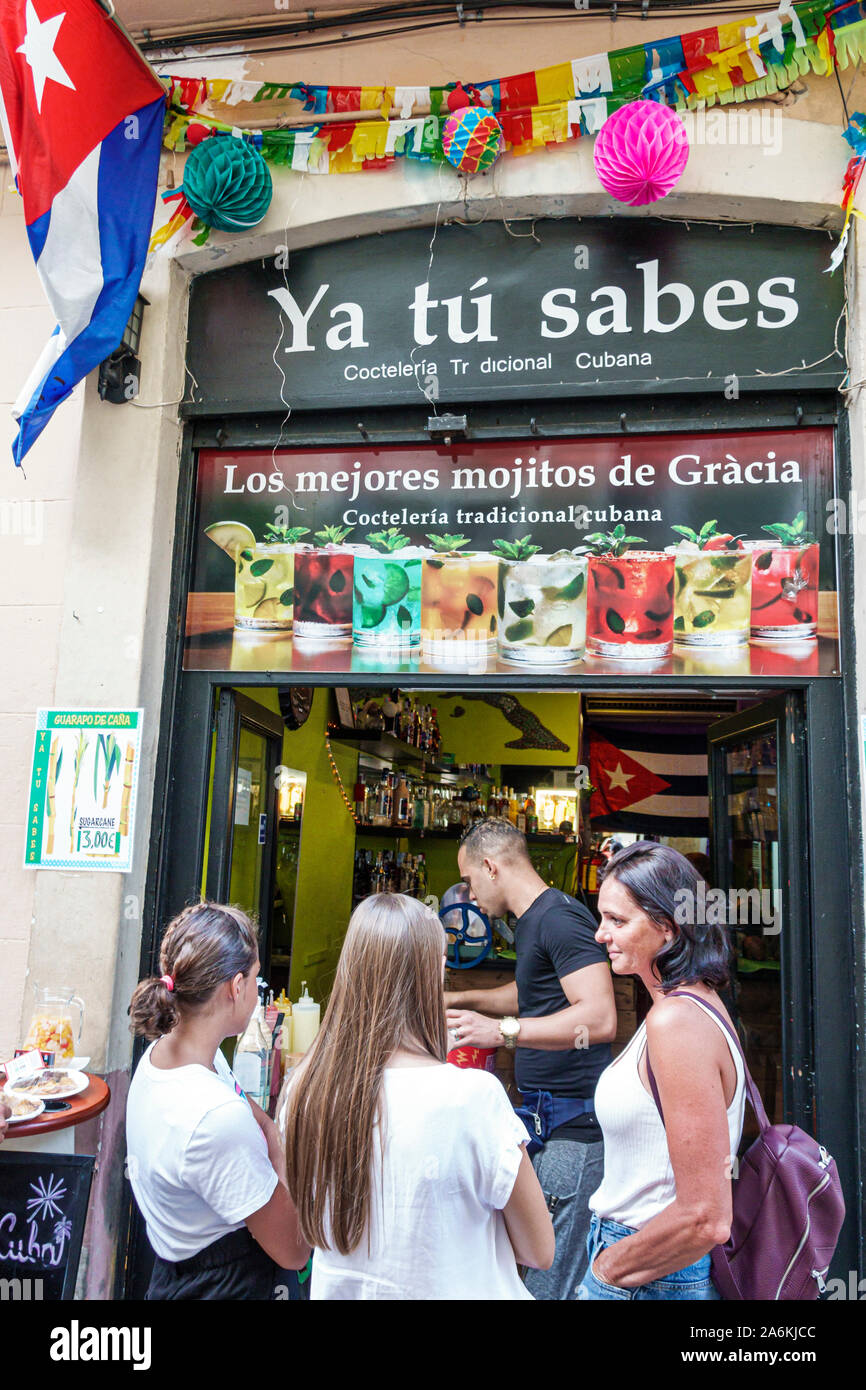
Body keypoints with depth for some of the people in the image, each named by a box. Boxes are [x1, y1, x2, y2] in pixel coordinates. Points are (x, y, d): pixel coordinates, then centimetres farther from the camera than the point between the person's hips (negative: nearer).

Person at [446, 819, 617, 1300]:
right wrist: (464, 999, 34)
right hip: (546, 1116, 10)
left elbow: (599, 1018, -26)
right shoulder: (532, 920, 16)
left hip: (574, 1122, -10)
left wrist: (502, 1031, -25)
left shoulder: (559, 917, -15)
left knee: (551, 1284, -4)